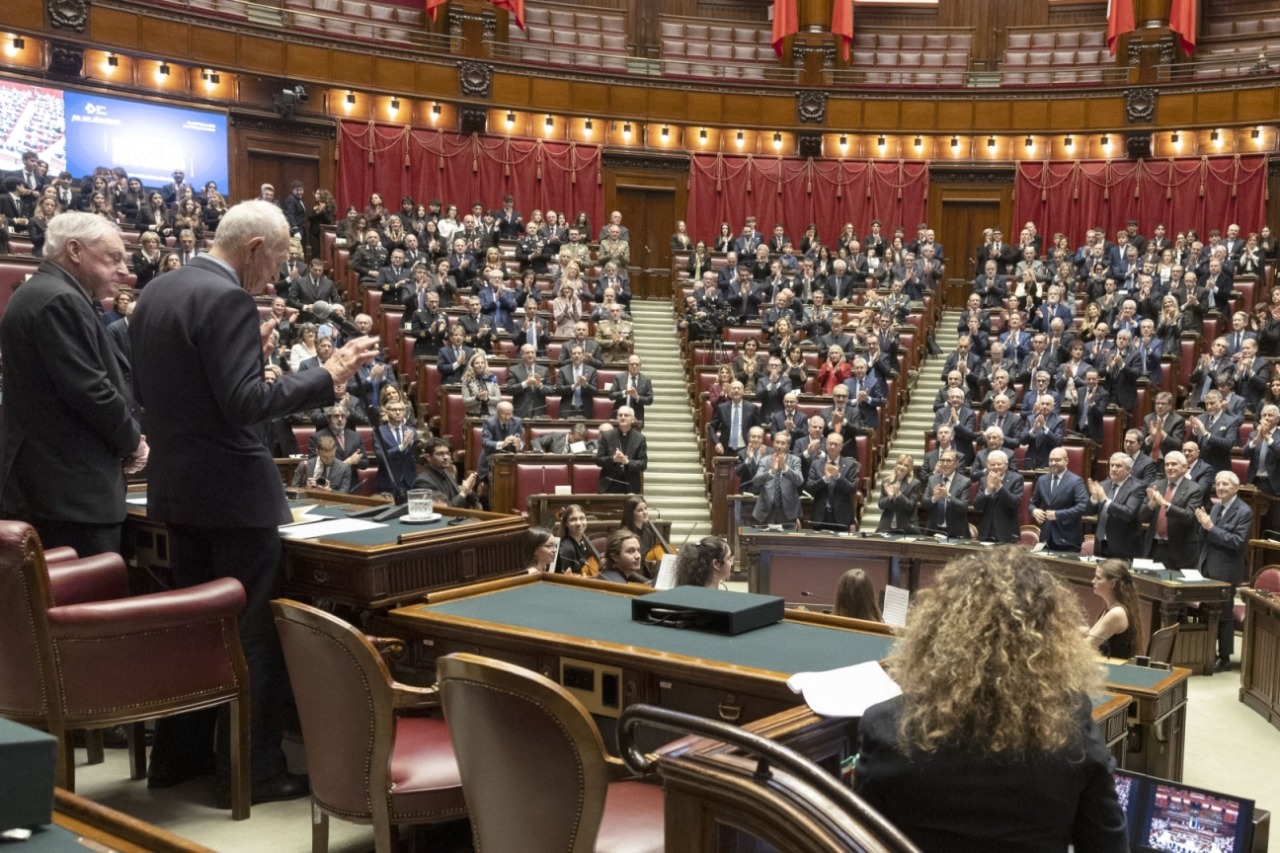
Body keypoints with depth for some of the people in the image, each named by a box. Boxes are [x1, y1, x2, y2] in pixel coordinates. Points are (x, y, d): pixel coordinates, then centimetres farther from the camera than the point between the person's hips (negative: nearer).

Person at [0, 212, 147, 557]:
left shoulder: (40, 294, 18)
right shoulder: (61, 301, -16)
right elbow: (90, 390, -21)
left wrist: (125, 438, 10)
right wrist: (132, 440, -5)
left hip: (46, 482, 11)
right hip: (73, 490, -11)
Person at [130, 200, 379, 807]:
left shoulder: (155, 293, 9)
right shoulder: (228, 300, -19)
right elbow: (244, 404, -25)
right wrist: (327, 377, -20)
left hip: (177, 485, 9)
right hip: (232, 491, -9)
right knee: (252, 631, 1)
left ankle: (178, 757, 28)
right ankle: (251, 771, 7)